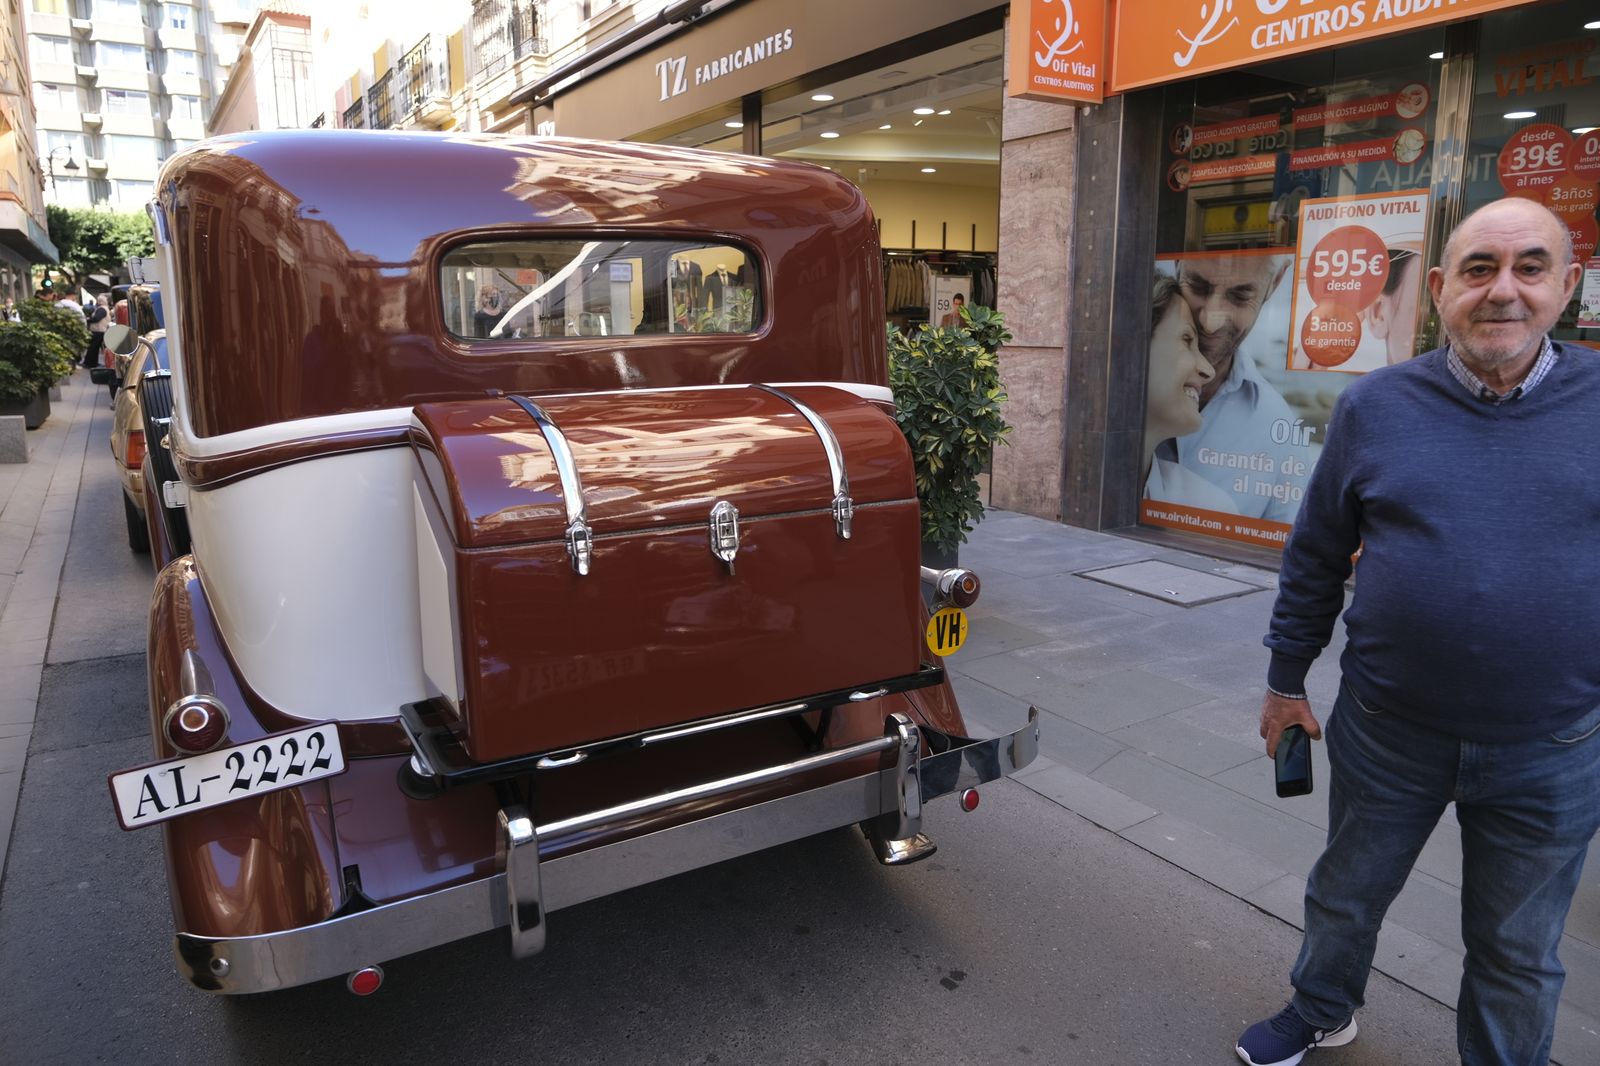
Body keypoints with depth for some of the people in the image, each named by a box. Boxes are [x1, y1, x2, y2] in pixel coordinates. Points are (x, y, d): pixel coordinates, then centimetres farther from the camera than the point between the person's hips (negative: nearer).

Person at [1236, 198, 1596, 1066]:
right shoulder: (1375, 406, -6)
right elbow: (1314, 559, 1)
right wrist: (1285, 683, 5)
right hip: (1388, 731, 1)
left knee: (1518, 953, 20)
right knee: (1346, 895, 22)